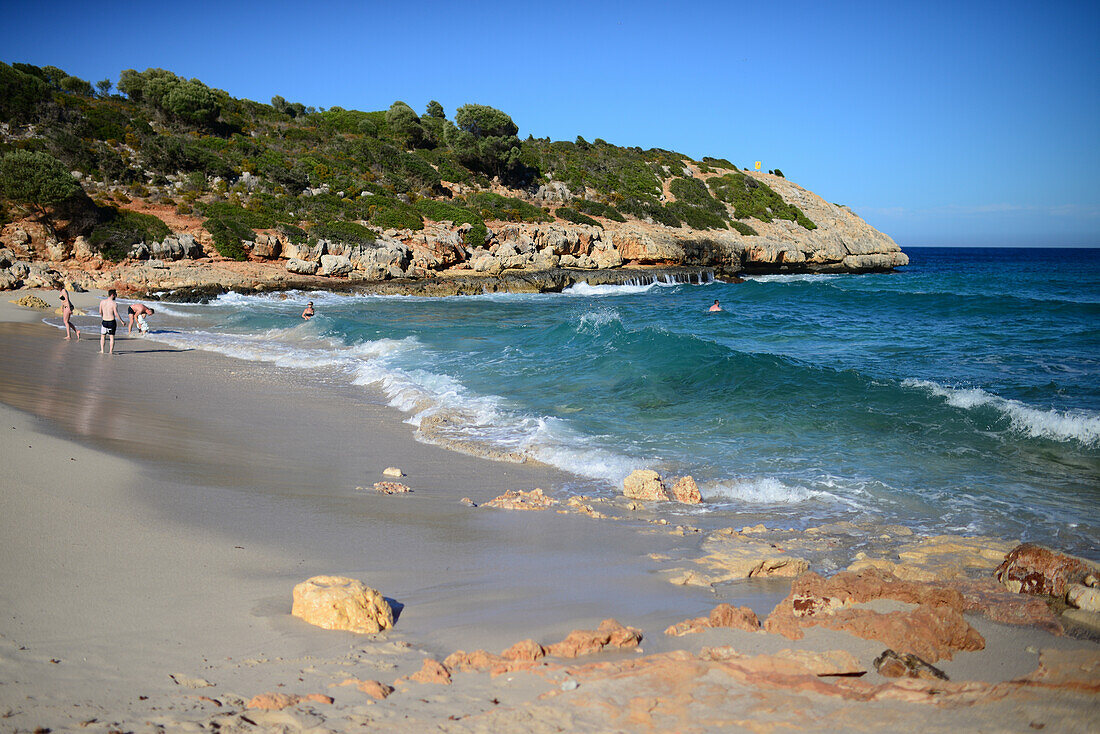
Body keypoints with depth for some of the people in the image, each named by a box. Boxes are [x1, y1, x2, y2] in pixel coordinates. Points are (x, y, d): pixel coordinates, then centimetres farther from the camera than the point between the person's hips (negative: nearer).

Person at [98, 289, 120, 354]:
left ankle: (102, 350, 13)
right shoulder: (114, 303, -12)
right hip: (112, 321, -3)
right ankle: (111, 351, 6)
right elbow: (116, 314, -15)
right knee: (112, 337, 7)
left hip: (104, 322, 3)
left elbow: (100, 312, 10)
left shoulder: (102, 302, 1)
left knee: (102, 336, 17)